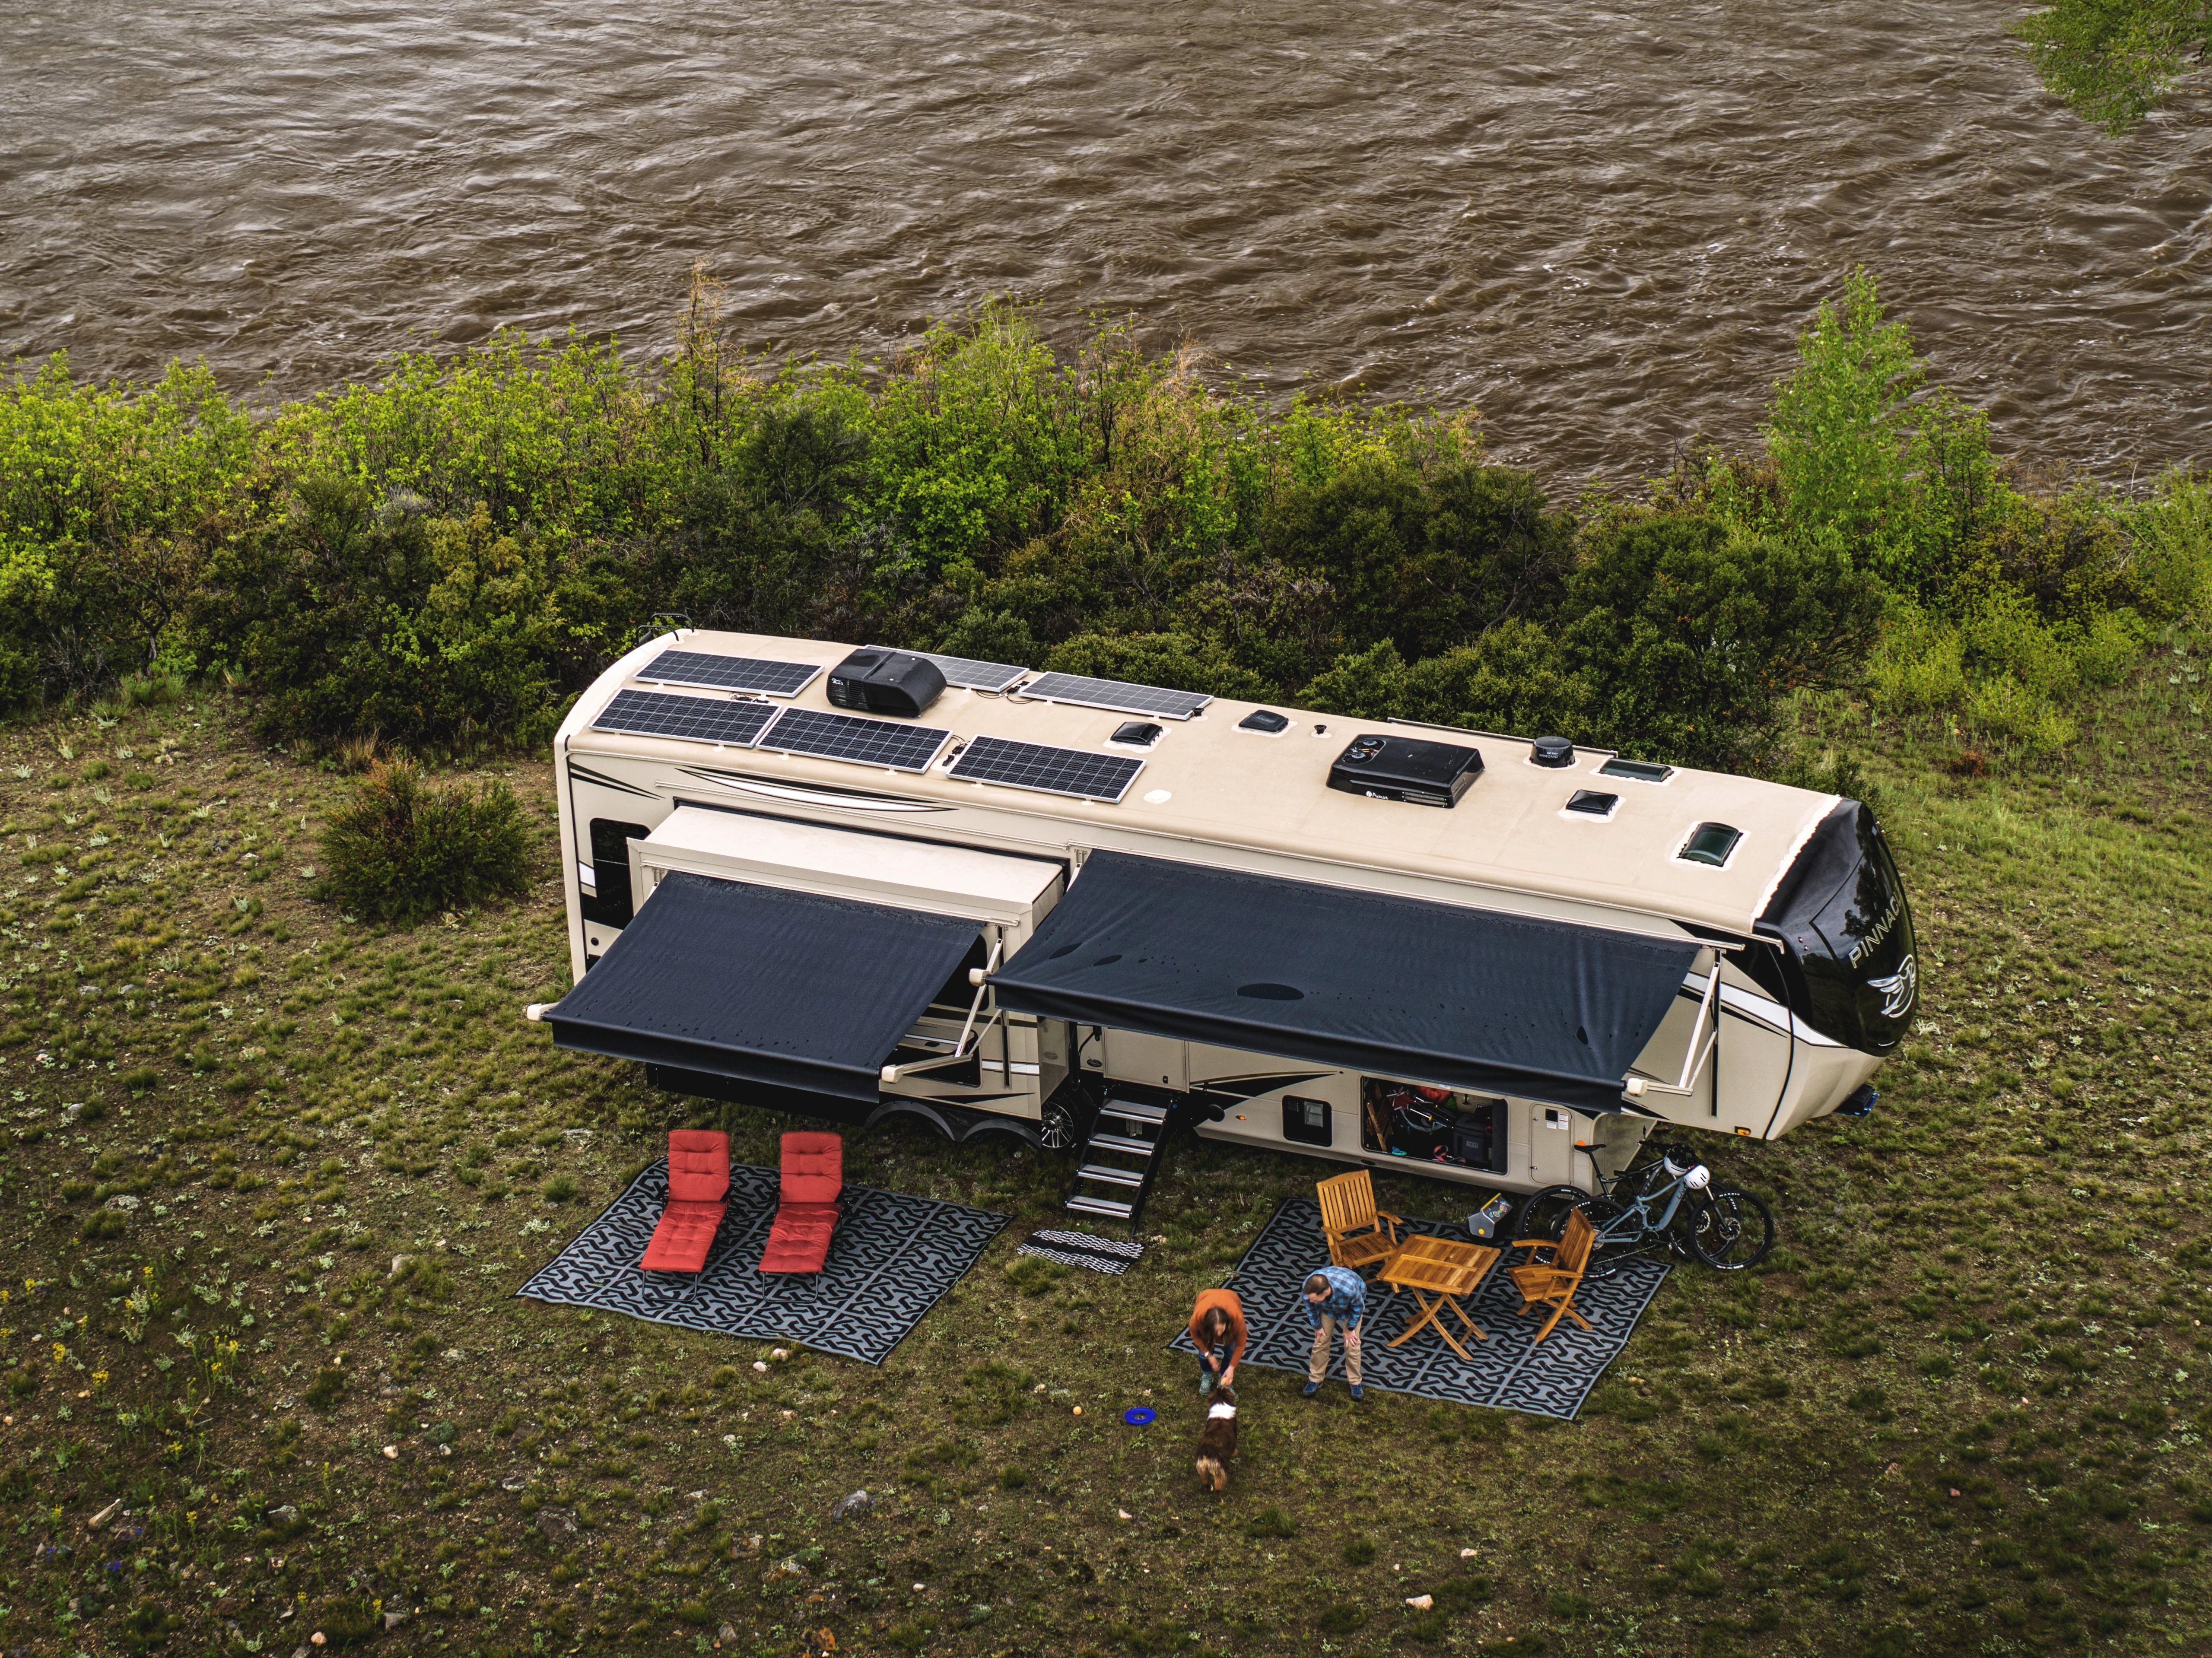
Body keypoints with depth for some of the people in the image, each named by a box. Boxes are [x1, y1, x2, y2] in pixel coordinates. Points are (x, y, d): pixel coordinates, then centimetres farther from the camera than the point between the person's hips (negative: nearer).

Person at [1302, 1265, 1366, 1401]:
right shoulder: (1309, 1287, -40)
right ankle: (1315, 1380, 25)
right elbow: (1310, 1307, -14)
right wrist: (1317, 1326, -2)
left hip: (1350, 1307, -2)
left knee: (1352, 1345, 2)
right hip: (1327, 1308, 2)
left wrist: (1350, 1329, -10)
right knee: (1321, 1342, 6)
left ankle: (1355, 1382, 22)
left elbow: (1358, 1308, -23)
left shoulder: (1349, 1290, -48)